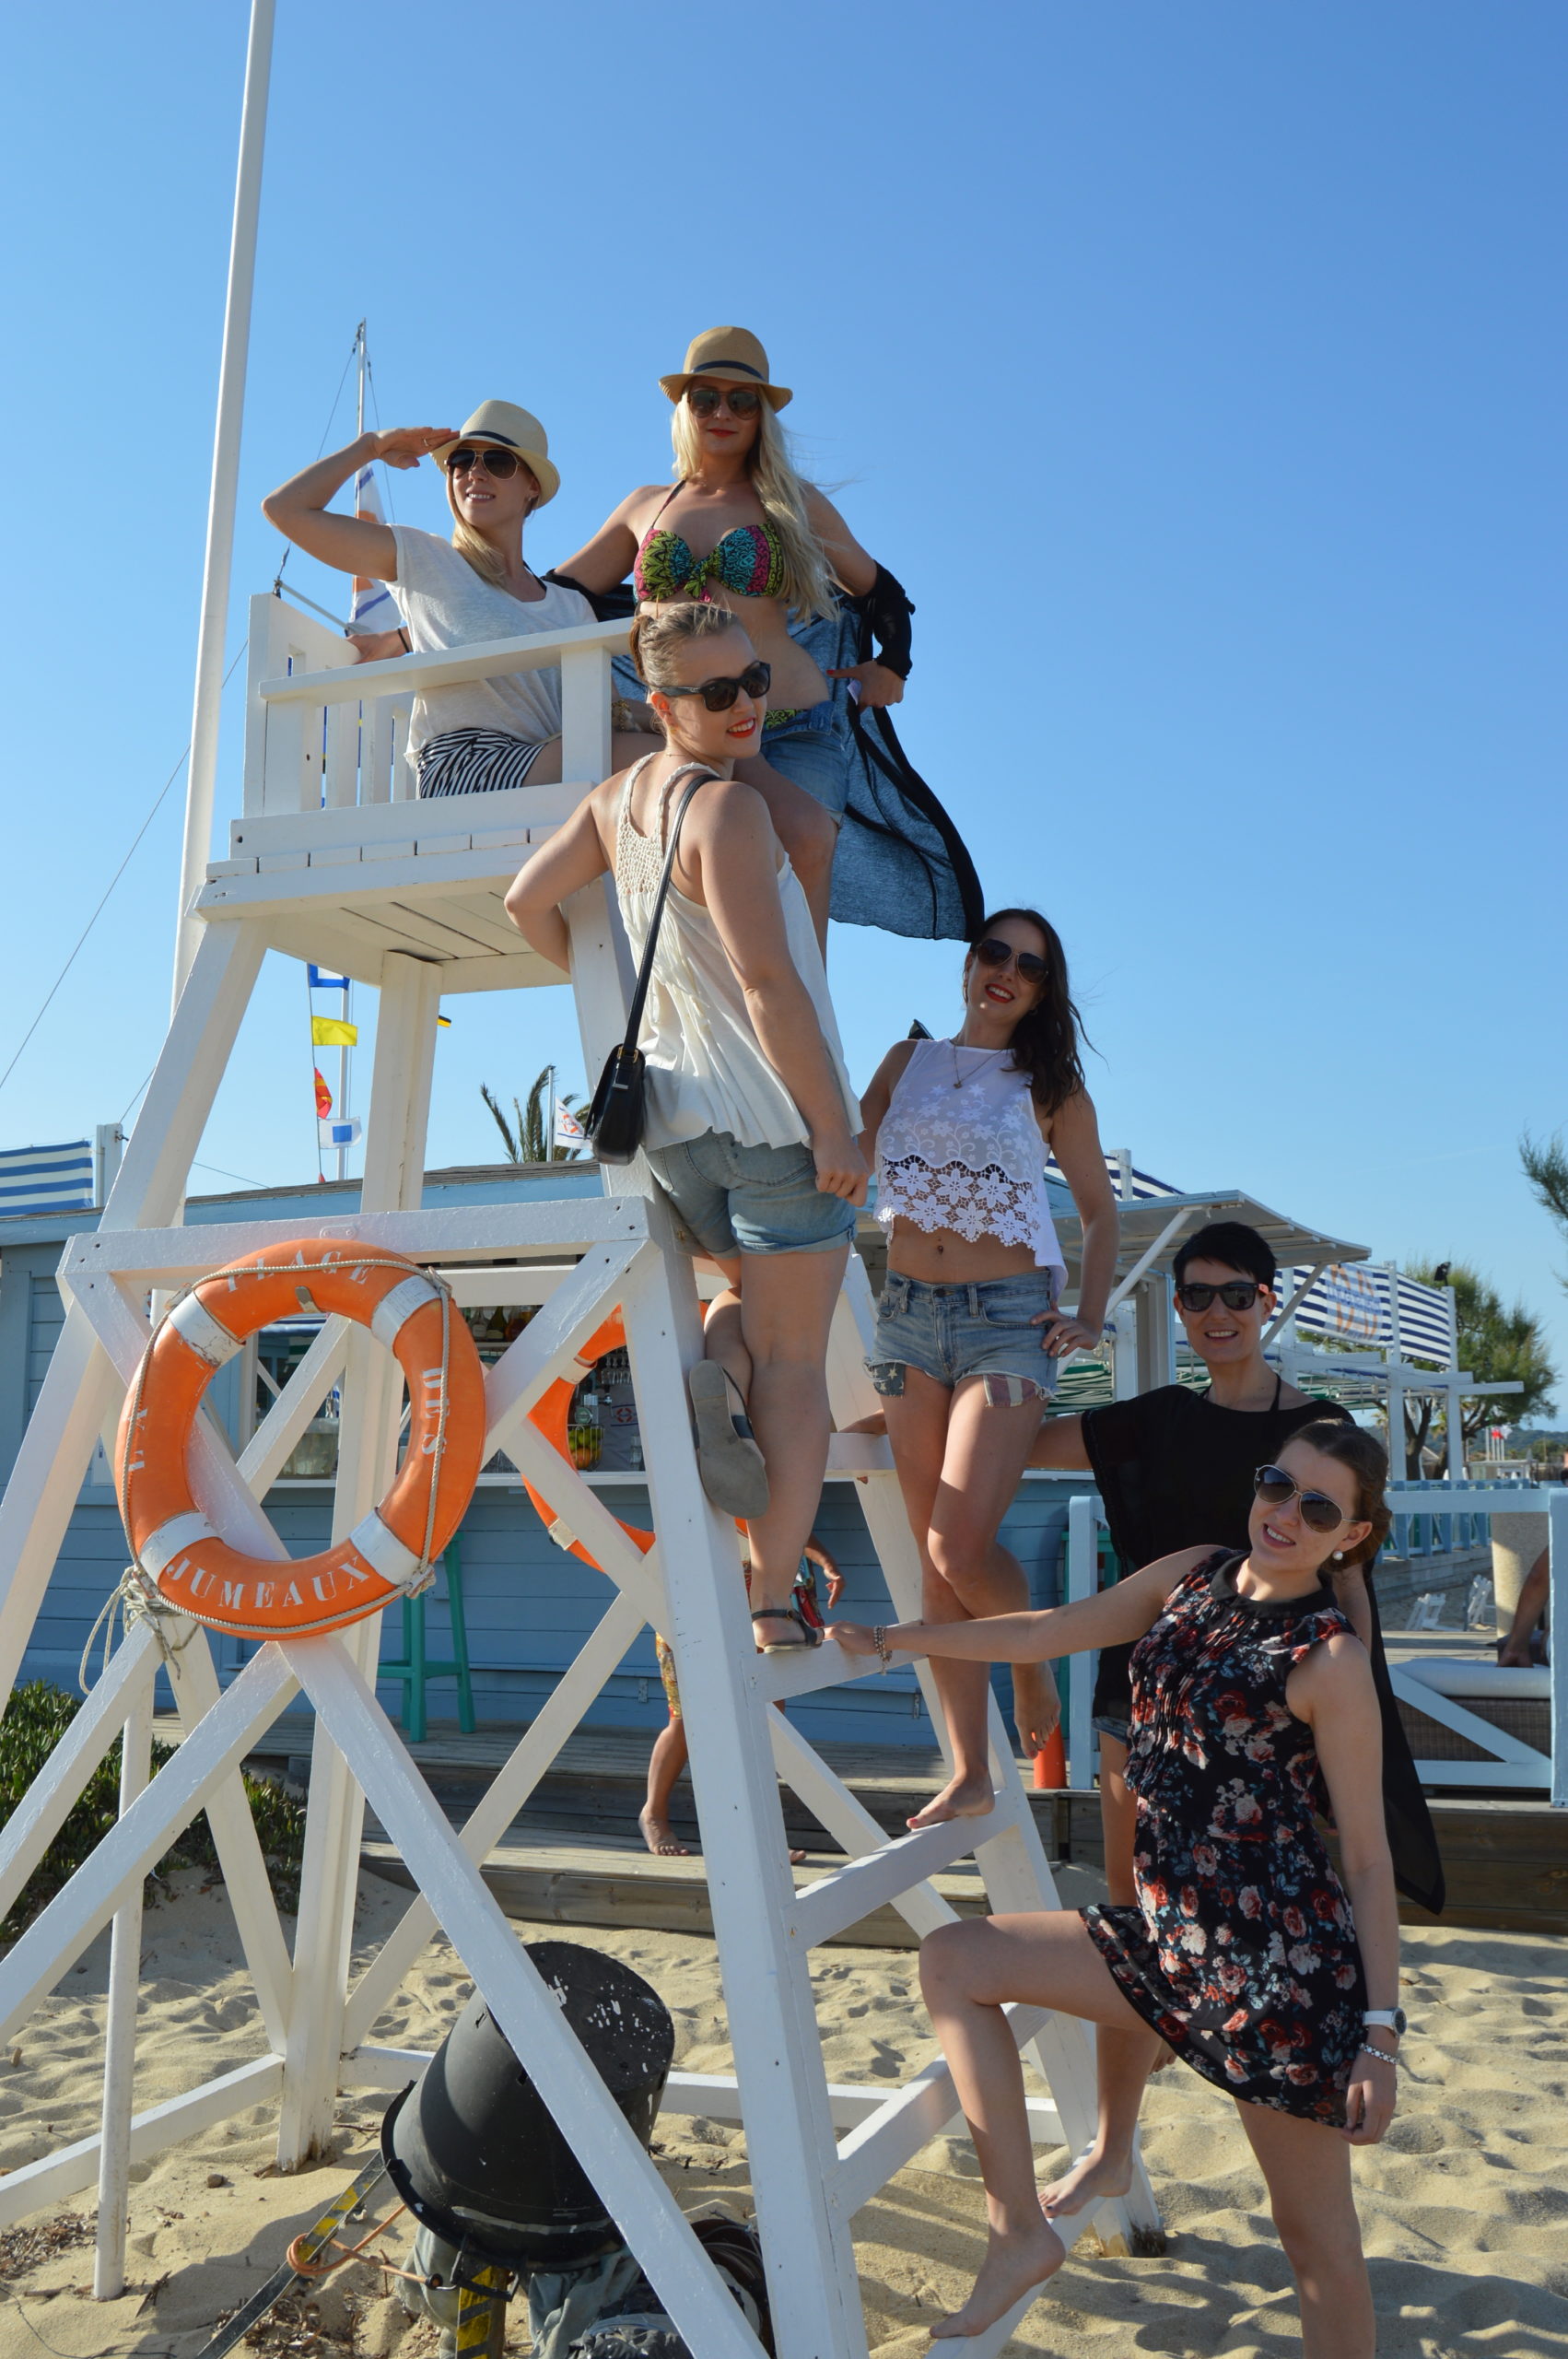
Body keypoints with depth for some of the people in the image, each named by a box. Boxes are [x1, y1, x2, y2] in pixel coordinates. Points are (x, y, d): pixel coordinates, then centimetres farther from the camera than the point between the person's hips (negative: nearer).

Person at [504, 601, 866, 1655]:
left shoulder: (620, 794, 8)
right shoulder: (728, 805, -16)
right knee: (795, 1355, 3)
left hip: (674, 1115, 7)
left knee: (751, 1293, 30)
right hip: (775, 1114, -7)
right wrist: (834, 1127, -18)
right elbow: (767, 980, -22)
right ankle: (776, 1607, 5)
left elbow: (528, 902, 14)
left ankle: (713, 1366, -4)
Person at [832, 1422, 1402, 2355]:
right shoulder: (1192, 1576, 5)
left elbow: (1368, 1856, -8)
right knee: (955, 1961, 5)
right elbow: (1047, 1633, 11)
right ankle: (1021, 2228, 11)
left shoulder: (1331, 1659, -11)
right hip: (1169, 1930, 7)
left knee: (1316, 2231, 6)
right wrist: (892, 1640, 11)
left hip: (1283, 1956, -7)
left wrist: (1381, 2031, -10)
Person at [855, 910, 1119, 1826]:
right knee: (933, 1556, 2)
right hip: (908, 1314, 4)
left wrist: (1091, 1319, 1)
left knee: (962, 1545, -15)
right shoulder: (908, 1061, 12)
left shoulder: (1051, 1085, 6)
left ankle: (1032, 1657, 18)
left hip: (1009, 1317, -3)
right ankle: (970, 1772, 10)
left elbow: (1101, 1209, 11)